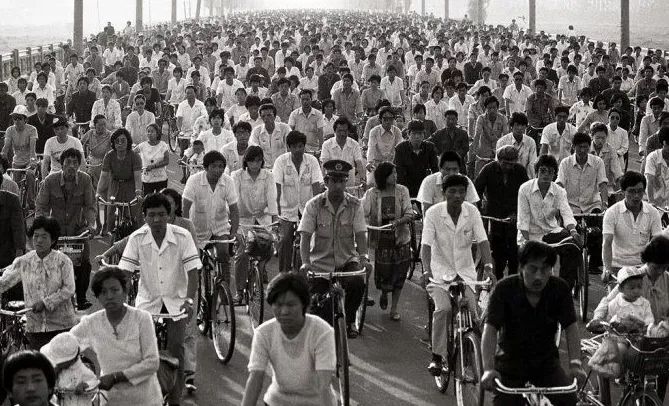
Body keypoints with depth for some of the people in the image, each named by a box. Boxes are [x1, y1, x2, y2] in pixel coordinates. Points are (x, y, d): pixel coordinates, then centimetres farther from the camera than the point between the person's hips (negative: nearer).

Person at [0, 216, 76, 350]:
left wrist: (46, 302, -15)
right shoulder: (23, 262, 3)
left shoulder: (62, 261, -4)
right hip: (35, 326, 2)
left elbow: (69, 289, -9)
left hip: (61, 325, -2)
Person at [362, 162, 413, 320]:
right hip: (380, 240, -1)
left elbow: (410, 214, -9)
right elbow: (363, 216, -3)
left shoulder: (402, 191, -2)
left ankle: (394, 309, 20)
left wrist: (397, 221, -26)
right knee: (383, 273, -1)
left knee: (399, 275, 4)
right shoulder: (371, 194, -4)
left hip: (400, 240, 1)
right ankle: (384, 293, 36)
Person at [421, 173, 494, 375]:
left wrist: (488, 266, -27)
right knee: (443, 308, -24)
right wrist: (426, 270, -34)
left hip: (466, 271, 2)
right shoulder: (433, 213, -11)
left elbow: (482, 240, -11)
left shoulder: (472, 211, -5)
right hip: (441, 270, -2)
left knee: (473, 312, -11)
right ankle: (437, 356, -13)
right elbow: (426, 244, -18)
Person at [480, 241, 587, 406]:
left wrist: (575, 363, -32)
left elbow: (570, 328, -15)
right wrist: (488, 369, -40)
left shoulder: (560, 289, -12)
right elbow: (490, 329, -26)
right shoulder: (504, 289, -18)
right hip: (510, 361, -1)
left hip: (546, 361, 1)